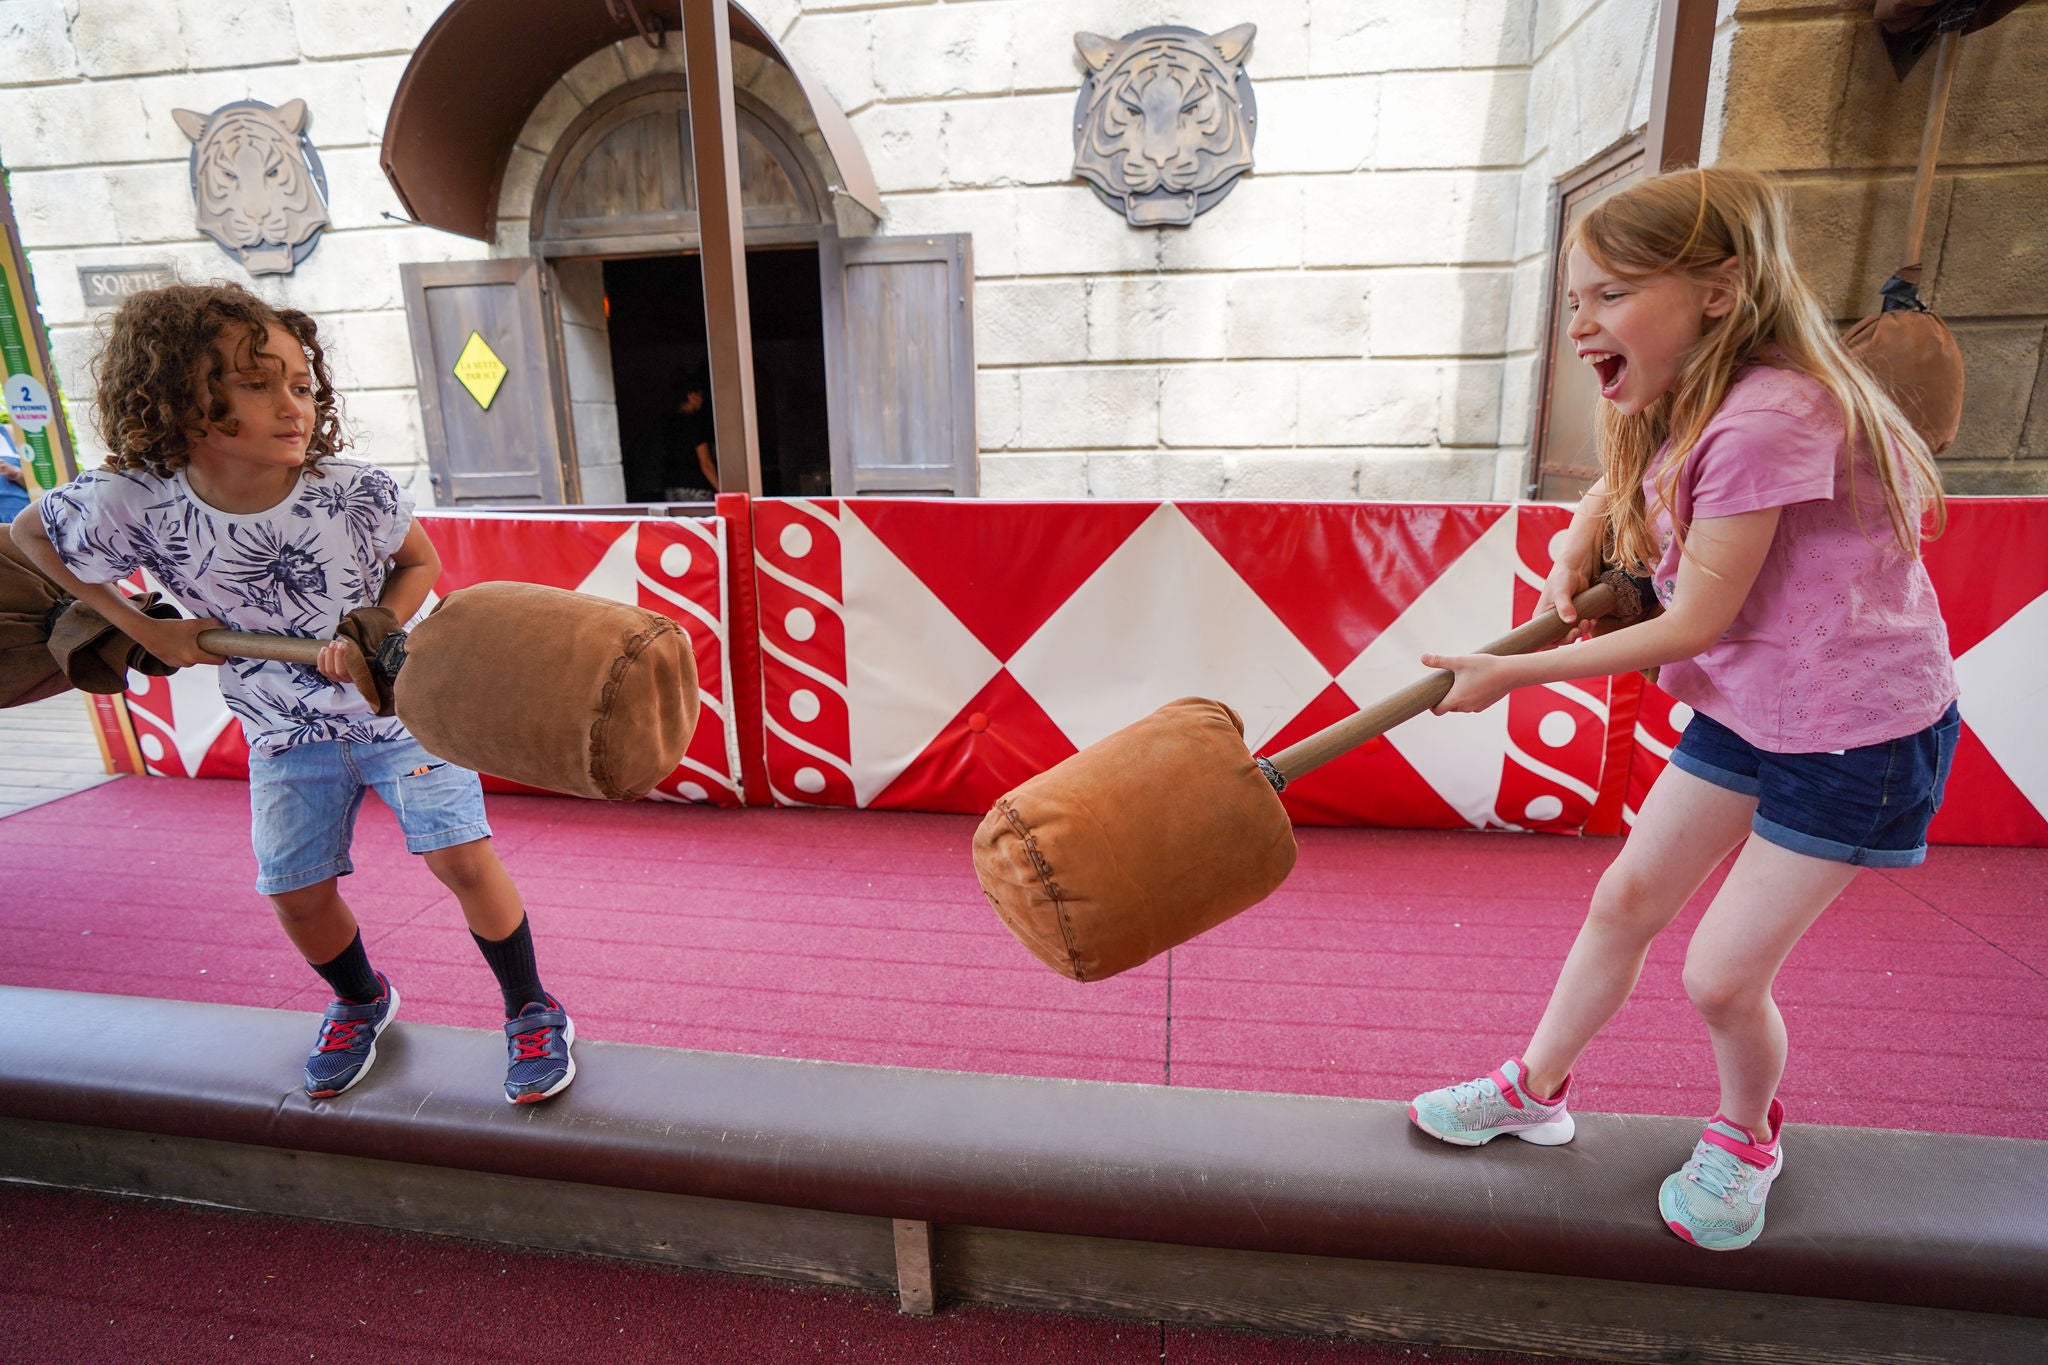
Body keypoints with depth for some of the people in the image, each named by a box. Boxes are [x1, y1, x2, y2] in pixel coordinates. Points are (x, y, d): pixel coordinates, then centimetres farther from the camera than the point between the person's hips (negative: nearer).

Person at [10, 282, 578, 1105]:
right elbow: (29, 534, 2)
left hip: (399, 704, -2)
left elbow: (419, 562, -3)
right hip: (287, 729, 3)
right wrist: (144, 629, -4)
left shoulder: (357, 492, -22)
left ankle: (531, 1012, 11)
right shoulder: (132, 504, -18)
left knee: (462, 858, -10)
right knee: (297, 895, 8)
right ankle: (360, 1002, 40)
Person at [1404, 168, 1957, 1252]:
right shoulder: (1673, 408, 0)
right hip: (1745, 707, 8)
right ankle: (1534, 1091, 29)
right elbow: (1618, 486, 22)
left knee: (1721, 975, -2)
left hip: (1856, 731, -8)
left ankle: (1746, 1136, 31)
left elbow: (1692, 625, -24)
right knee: (1626, 897, 11)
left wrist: (1511, 673, -18)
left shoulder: (1763, 420, -29)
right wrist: (1575, 552, -1)